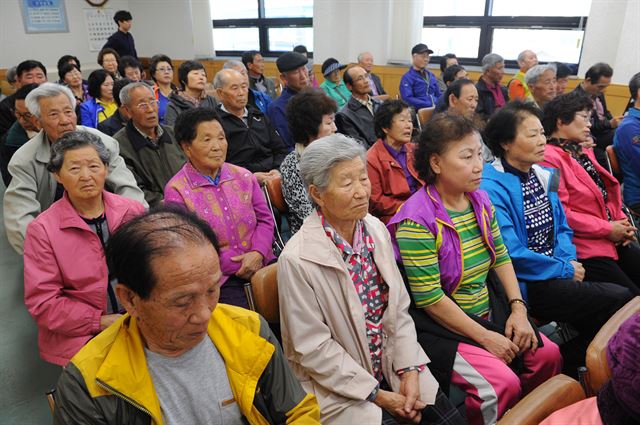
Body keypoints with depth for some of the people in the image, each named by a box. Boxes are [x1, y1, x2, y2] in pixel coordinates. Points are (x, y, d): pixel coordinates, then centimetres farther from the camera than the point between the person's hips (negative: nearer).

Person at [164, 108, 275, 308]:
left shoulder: (243, 177, 11)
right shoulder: (176, 191, -3)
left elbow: (265, 219, 13)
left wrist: (257, 253, -7)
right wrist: (239, 266, -10)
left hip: (261, 263, 5)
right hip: (219, 279, -5)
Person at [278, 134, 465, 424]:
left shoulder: (376, 229, -3)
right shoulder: (297, 259, -22)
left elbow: (399, 310, 2)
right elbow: (313, 348, -16)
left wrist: (409, 372, -7)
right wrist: (377, 394, -13)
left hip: (394, 364, 5)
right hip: (340, 384, -5)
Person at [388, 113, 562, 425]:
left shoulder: (480, 200, 3)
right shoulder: (416, 220, -22)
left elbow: (501, 258, 9)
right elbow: (430, 299, -21)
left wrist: (518, 309, -3)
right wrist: (485, 337, -15)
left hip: (490, 311, 8)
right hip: (441, 325, -7)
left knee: (548, 354, 2)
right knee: (503, 383, -19)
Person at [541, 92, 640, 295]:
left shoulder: (583, 152, 16)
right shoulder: (549, 158, -15)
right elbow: (559, 213, -21)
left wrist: (621, 222, 5)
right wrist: (608, 229, -13)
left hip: (614, 240, 9)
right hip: (584, 249, -9)